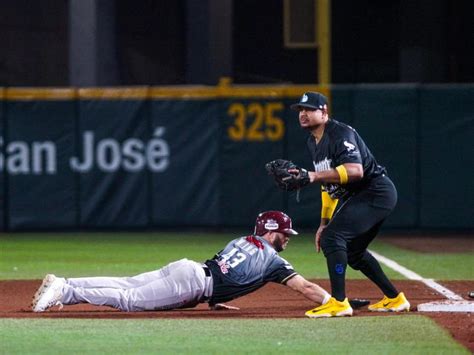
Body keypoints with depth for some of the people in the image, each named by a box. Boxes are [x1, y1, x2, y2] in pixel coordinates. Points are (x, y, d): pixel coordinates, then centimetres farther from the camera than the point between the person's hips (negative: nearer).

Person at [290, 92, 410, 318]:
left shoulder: (340, 134, -18)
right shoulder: (313, 143, 14)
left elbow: (355, 170, -32)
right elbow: (328, 184, 21)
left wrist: (315, 176, -37)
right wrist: (324, 222, 17)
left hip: (376, 192, -11)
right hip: (355, 197, 11)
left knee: (333, 237, -22)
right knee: (351, 250, 20)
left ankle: (339, 302, -23)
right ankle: (394, 299, 31)